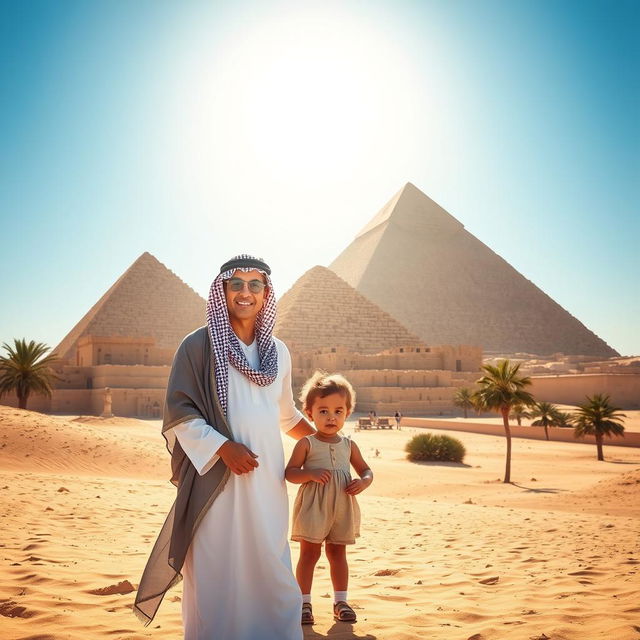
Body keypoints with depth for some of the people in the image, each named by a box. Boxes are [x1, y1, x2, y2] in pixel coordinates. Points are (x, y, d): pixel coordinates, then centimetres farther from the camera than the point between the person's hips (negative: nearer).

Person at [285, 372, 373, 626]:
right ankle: (304, 602, 14)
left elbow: (366, 470, 13)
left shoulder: (349, 445, 6)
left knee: (337, 552, 13)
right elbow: (290, 472, -8)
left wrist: (362, 482, -10)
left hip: (342, 507, 4)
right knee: (309, 552, 3)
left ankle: (340, 601, 24)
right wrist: (311, 474, -26)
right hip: (313, 507, -3)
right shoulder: (306, 444, -5)